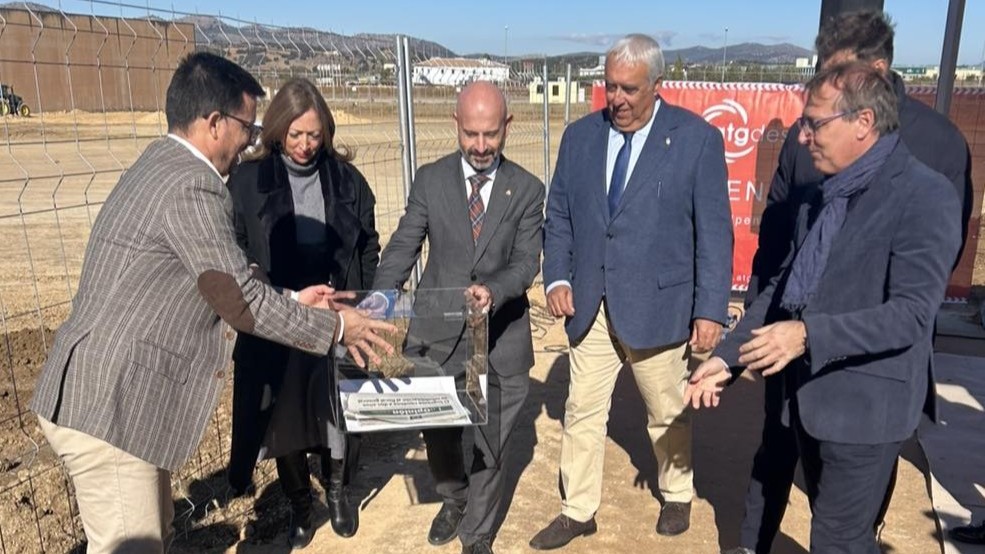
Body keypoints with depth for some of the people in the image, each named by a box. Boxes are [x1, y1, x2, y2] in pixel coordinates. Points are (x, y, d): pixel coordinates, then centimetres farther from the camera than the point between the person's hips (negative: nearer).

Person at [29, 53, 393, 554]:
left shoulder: (162, 166, 11)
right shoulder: (191, 187, -20)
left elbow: (220, 282, 16)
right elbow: (240, 300, -17)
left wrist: (291, 300, 16)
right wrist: (335, 327, -5)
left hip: (110, 395, 10)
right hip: (108, 406, -10)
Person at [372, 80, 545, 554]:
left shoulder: (527, 190, -4)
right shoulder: (430, 180, -2)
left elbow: (526, 262, -11)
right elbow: (402, 249, -5)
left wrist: (493, 290, -32)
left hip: (500, 337, -1)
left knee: (491, 442, 11)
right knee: (437, 430, 18)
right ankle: (453, 497, 49)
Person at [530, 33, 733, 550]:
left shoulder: (697, 138, -7)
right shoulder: (579, 135, 4)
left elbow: (714, 231, -7)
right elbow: (559, 217, 9)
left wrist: (710, 310, -11)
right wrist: (558, 277, -5)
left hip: (659, 304, -3)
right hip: (590, 306, 3)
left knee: (668, 413, 16)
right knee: (582, 411, 10)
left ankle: (676, 496, 41)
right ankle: (577, 511, 28)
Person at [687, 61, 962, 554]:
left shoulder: (925, 195, -14)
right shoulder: (823, 194, 9)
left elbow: (912, 313, -22)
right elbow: (783, 286, 13)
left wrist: (809, 335, -31)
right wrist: (727, 356, 8)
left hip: (863, 406, -7)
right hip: (808, 396, 7)